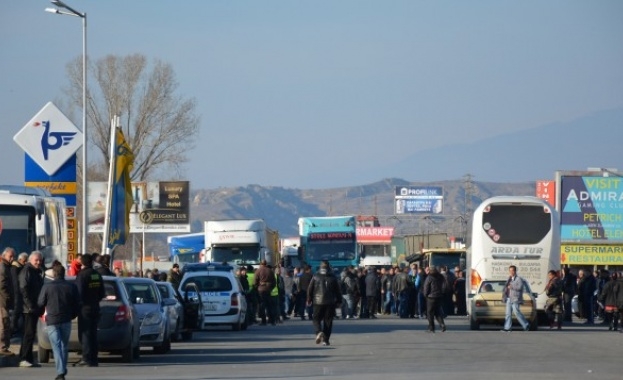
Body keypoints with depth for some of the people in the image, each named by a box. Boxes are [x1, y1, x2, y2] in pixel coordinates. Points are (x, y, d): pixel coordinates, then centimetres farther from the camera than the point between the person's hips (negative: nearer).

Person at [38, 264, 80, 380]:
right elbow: (77, 305, 2)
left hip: (52, 320, -3)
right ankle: (63, 369, 28)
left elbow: (40, 304, -2)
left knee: (56, 346, -4)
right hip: (66, 320, 3)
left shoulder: (47, 287, -8)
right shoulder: (71, 287, 0)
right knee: (64, 345, 19)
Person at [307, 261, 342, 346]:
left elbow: (310, 289, 1)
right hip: (330, 303, 1)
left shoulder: (315, 277, -1)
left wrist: (309, 300, 11)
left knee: (316, 319, 9)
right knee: (328, 321, 6)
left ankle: (319, 332, -20)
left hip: (318, 302, -1)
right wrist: (339, 301, 12)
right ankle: (326, 340, 2)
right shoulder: (333, 278, 1)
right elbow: (337, 290, 4)